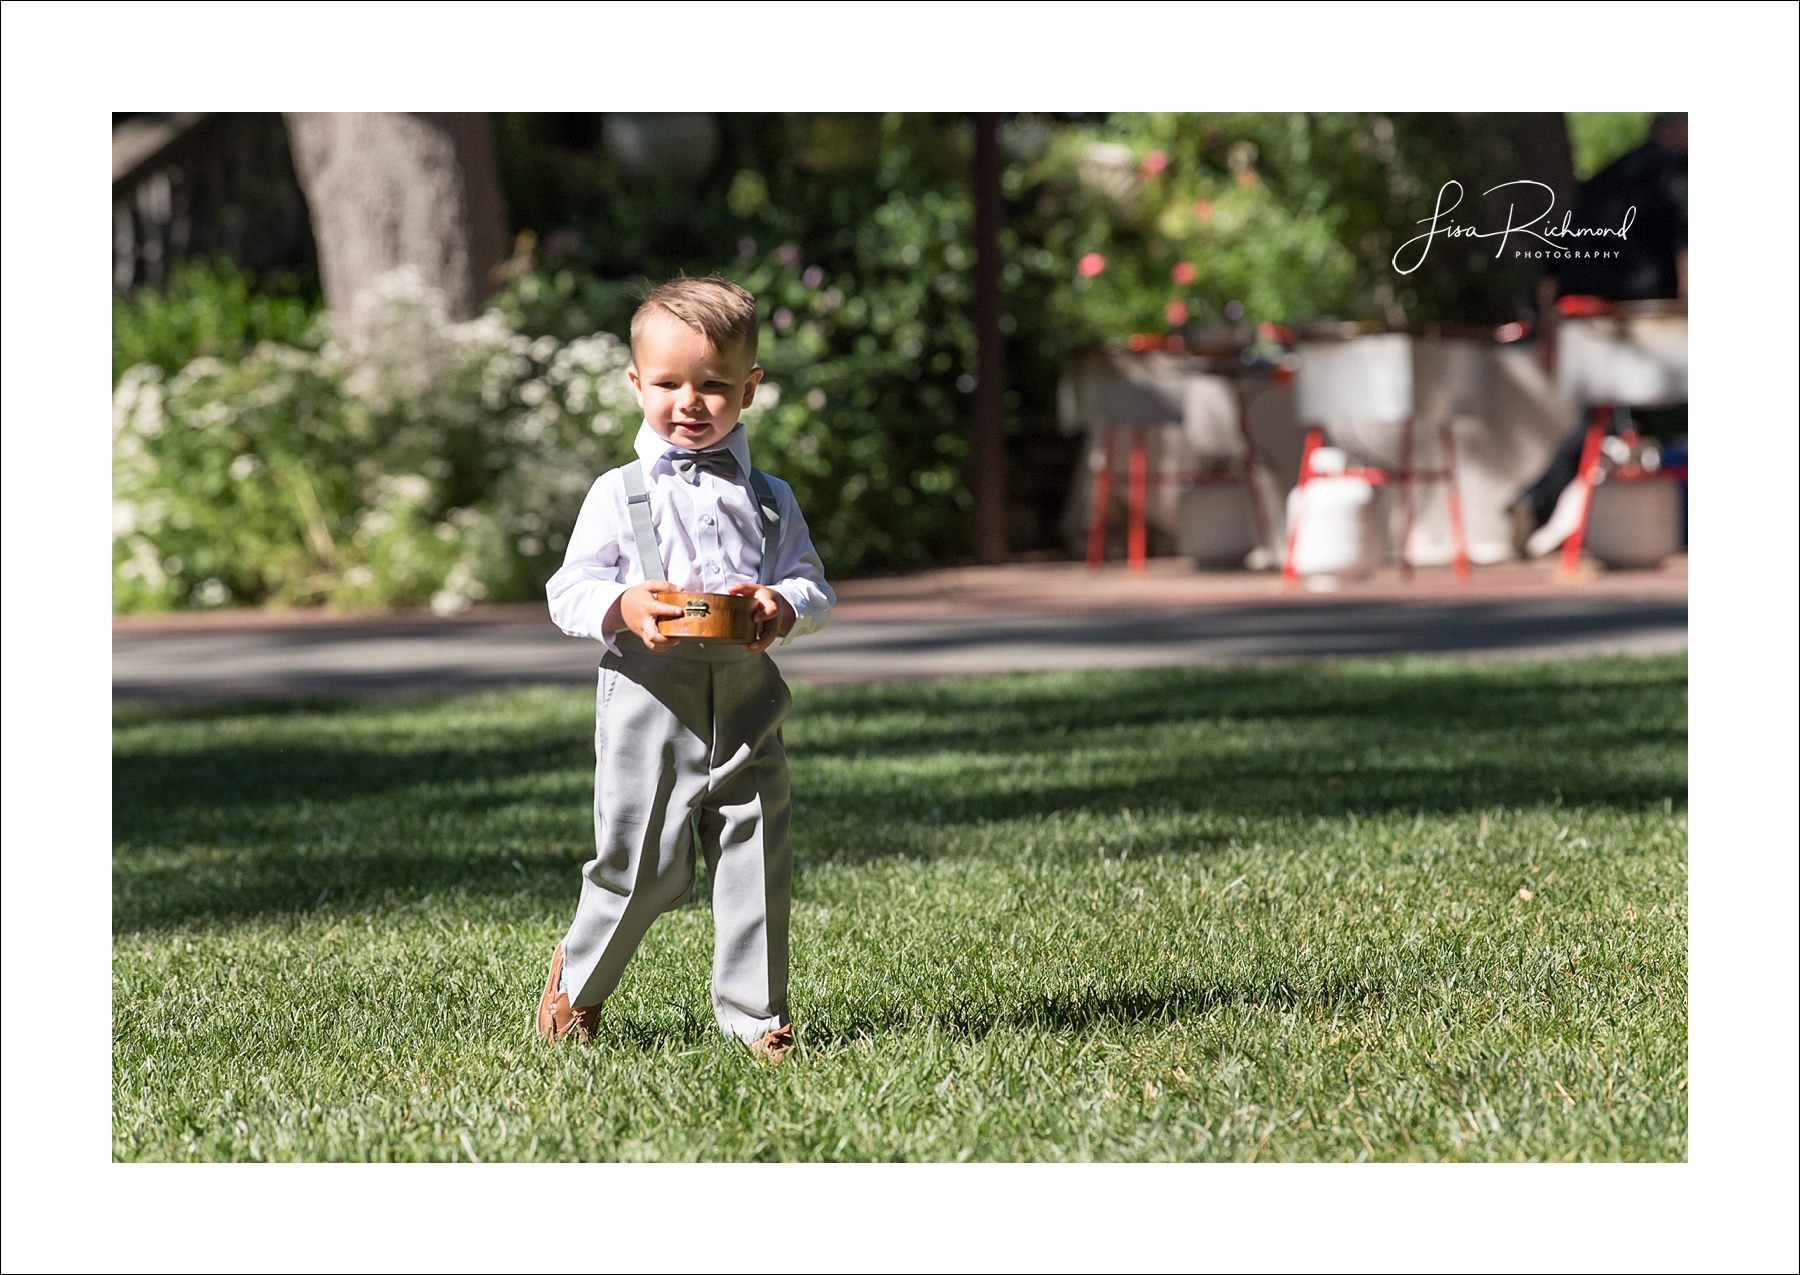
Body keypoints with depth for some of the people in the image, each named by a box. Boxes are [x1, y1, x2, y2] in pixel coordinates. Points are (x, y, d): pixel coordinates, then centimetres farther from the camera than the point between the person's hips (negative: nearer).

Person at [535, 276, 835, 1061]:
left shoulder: (767, 498, 10)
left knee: (756, 861, 2)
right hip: (650, 699, -2)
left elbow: (813, 584, 8)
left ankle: (753, 1014, 14)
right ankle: (579, 979, 28)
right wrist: (623, 606, -19)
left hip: (745, 701, 2)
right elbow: (569, 591, 1)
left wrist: (784, 606, -15)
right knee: (642, 863, 1)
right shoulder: (618, 495, 4)